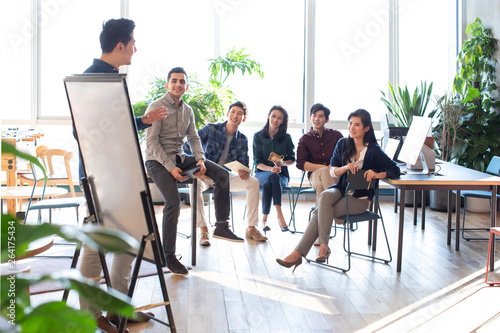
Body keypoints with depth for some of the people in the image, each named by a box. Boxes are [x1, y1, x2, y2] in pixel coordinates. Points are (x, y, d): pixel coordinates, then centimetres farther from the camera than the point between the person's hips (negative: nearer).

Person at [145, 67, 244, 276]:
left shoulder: (187, 110, 12)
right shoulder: (156, 107, -9)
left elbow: (193, 138, 14)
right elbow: (151, 142, -15)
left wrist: (200, 160, -6)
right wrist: (170, 167, -23)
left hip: (179, 157, 7)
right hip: (157, 161, -7)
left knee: (222, 174, -4)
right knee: (173, 202, -27)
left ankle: (221, 226, -1)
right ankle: (169, 257, -15)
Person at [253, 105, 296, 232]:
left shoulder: (286, 137, 5)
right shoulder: (258, 136, 3)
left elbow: (292, 159, 9)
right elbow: (257, 162, -1)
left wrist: (283, 163, -15)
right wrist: (270, 169, -21)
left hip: (282, 175, 0)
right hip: (262, 173, 0)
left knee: (267, 184, -35)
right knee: (274, 176, -36)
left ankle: (264, 218, -33)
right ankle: (279, 215, -40)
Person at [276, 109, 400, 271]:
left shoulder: (374, 151, -5)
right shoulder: (342, 144, 7)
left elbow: (395, 170, -6)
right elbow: (333, 171, 5)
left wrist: (377, 174, -24)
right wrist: (346, 167, -16)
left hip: (360, 198, -4)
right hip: (341, 190, 4)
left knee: (320, 212, -25)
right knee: (325, 196, -32)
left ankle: (298, 253, -20)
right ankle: (323, 247, -30)